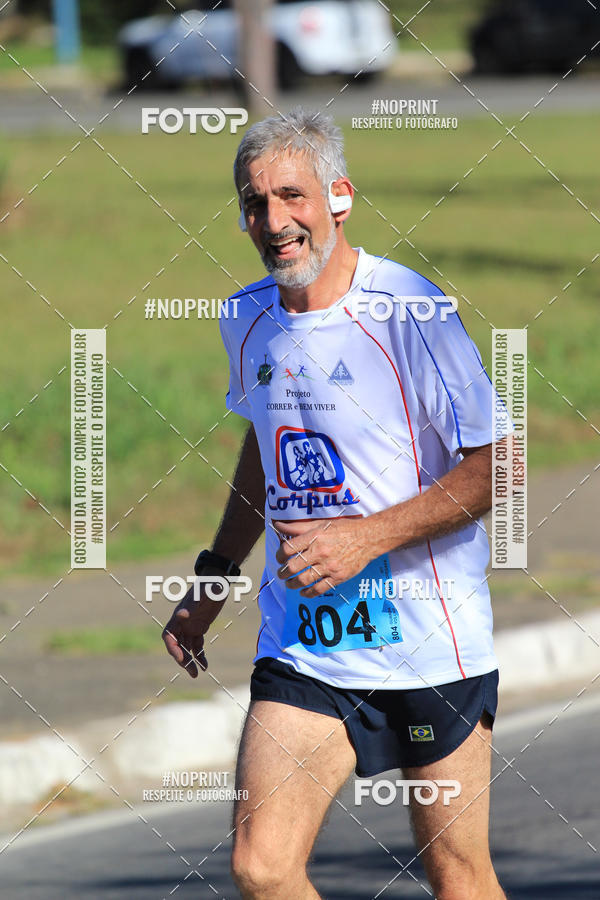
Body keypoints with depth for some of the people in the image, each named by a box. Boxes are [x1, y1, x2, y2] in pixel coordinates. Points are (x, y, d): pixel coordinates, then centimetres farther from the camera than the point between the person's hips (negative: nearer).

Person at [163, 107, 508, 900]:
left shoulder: (408, 312, -13)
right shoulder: (247, 321, 7)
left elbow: (498, 467, -13)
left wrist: (368, 537, -19)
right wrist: (215, 578, 22)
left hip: (427, 645, -5)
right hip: (300, 648, 5)